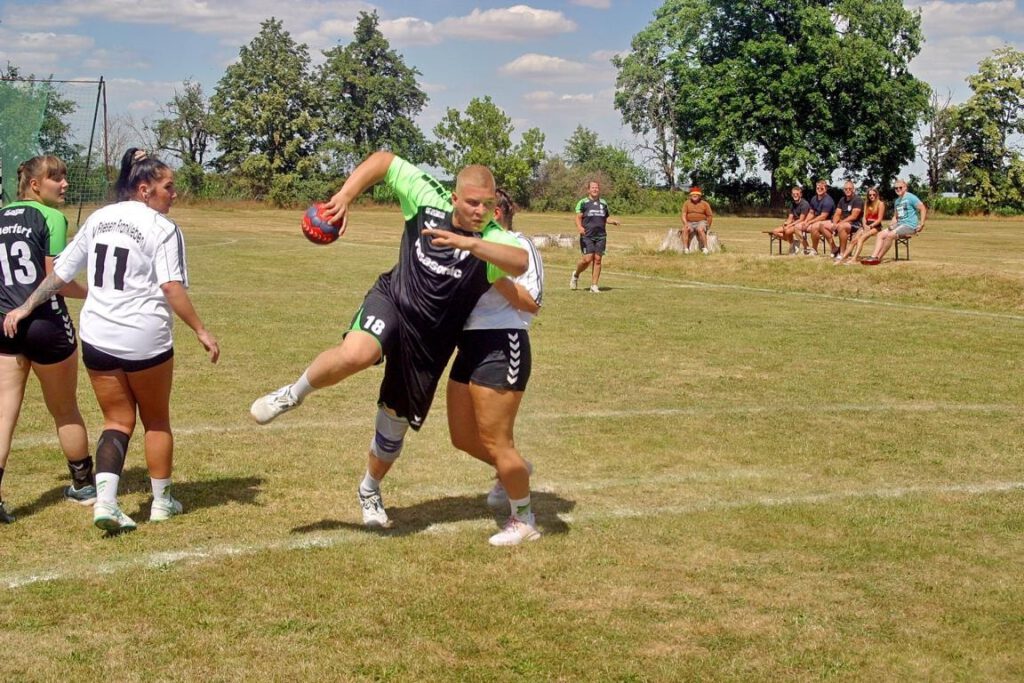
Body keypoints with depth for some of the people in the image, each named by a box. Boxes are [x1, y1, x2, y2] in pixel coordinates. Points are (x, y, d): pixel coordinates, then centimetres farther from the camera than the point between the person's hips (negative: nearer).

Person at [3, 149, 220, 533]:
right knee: (156, 421, 15)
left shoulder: (98, 219, 9)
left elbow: (60, 272, 12)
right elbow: (172, 288, -17)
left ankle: (105, 500, -7)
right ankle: (162, 501, 25)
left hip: (98, 338, 5)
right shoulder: (162, 228, -8)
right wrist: (200, 331, -13)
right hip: (145, 339, -4)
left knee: (118, 421, 12)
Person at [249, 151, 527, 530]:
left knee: (396, 421, 12)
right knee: (355, 353, -36)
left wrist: (469, 243, -51)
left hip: (430, 340, 1)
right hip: (391, 301, -1)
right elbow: (383, 160, -1)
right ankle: (293, 394, -7)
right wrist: (344, 196, -11)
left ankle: (370, 489, 42)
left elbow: (520, 262, -41)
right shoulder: (429, 198, -11)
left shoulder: (492, 239, -18)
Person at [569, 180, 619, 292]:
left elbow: (607, 217, 24)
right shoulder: (583, 202, 1)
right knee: (588, 259, -12)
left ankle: (594, 285, 4)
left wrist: (613, 221, 3)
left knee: (597, 259, -1)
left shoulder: (603, 203, 16)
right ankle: (576, 275, 16)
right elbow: (578, 217, -5)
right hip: (587, 236, -4)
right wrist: (579, 227, -25)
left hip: (601, 236, 4)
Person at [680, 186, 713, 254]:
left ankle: (705, 248, -35)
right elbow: (683, 215, -1)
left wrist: (707, 227, -6)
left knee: (700, 229, -37)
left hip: (701, 222, -2)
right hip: (690, 223, 2)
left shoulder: (705, 204, 2)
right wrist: (686, 224, -18)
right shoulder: (686, 203, 7)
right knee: (685, 230, -31)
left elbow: (710, 216, 4)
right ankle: (685, 249, -35)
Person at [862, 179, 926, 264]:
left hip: (909, 226, -8)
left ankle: (878, 258, -22)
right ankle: (873, 256, -22)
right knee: (880, 234, -8)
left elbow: (923, 209, -12)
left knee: (890, 235, -29)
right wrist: (892, 224, 5)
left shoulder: (910, 197, -7)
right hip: (899, 225, 9)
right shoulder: (897, 201, 18)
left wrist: (921, 225, -15)